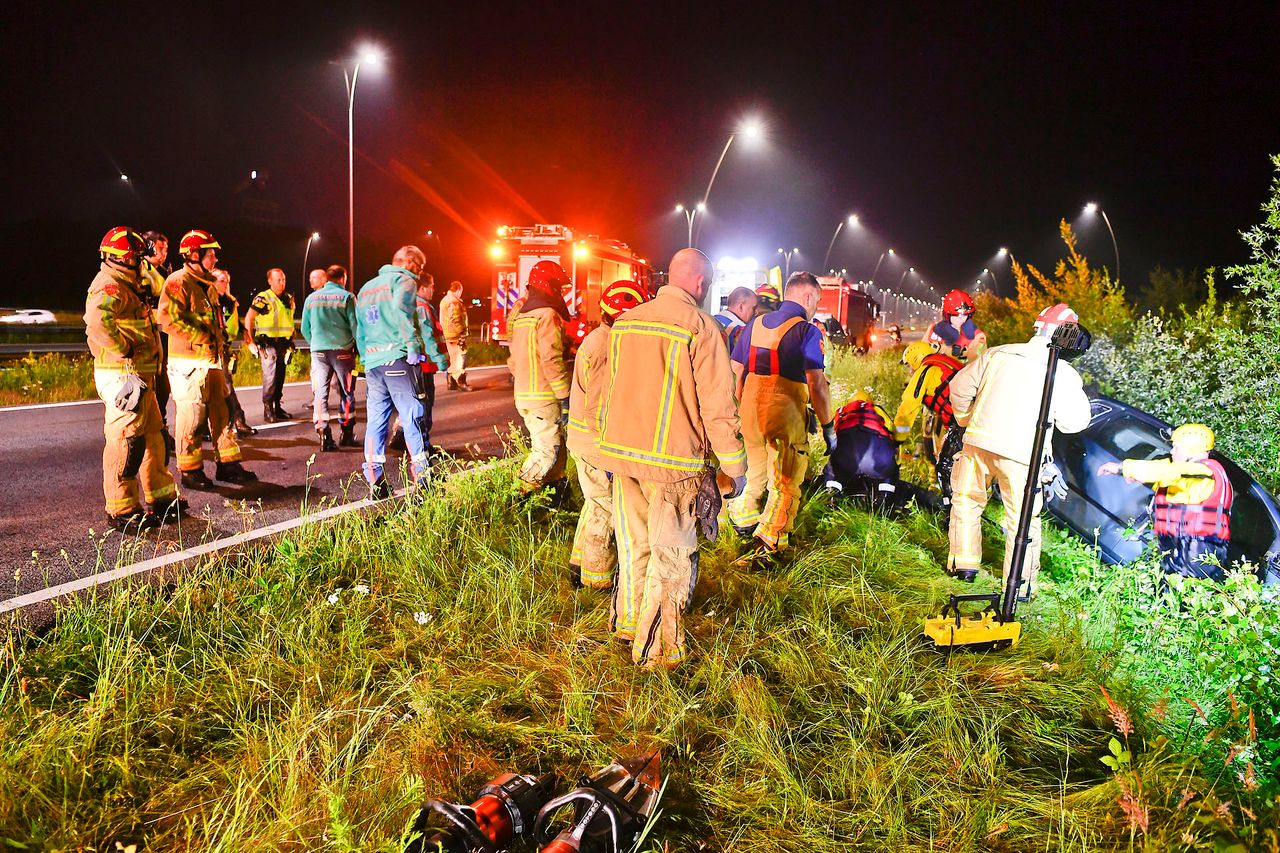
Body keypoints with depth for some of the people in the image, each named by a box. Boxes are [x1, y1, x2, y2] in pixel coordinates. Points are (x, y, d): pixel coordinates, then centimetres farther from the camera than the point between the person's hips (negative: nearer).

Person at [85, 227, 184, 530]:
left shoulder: (125, 285, 21)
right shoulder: (111, 285, -13)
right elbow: (97, 320, -33)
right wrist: (124, 349, -24)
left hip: (139, 376, 11)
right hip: (123, 376, -11)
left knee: (152, 435, 16)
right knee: (125, 441, -6)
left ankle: (162, 499, 26)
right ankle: (121, 511, 2)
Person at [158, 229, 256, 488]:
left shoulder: (208, 285, 19)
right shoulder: (179, 282, -11)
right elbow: (168, 318, -21)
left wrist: (220, 342, 16)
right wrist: (201, 337, -19)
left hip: (213, 361, 9)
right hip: (189, 363, -9)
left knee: (222, 413, 11)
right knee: (191, 416, -3)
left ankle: (227, 464, 19)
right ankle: (190, 471, 6)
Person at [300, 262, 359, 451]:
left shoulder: (312, 298, 9)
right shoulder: (346, 296, -2)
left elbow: (305, 329, 12)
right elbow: (354, 325, -6)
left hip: (318, 350, 2)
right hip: (342, 350, -2)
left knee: (320, 392, 4)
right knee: (346, 392, 9)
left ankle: (323, 435, -4)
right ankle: (347, 434, 13)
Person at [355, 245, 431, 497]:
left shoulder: (366, 287, 23)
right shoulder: (404, 280, -1)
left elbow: (359, 330, 23)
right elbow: (400, 309, -22)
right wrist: (414, 346, -20)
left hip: (372, 363, 7)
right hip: (398, 359, -7)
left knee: (376, 422, 9)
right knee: (413, 419, -3)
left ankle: (375, 484, 11)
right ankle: (422, 481, -4)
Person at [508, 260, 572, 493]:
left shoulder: (521, 316, 17)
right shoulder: (548, 315, -13)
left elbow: (513, 360, 20)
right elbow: (552, 360, -21)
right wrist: (565, 396, -17)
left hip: (523, 395, 9)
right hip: (544, 396, -9)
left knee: (557, 442, 19)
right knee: (547, 451, -4)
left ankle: (556, 486, 25)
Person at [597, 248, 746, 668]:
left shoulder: (625, 322, 8)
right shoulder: (701, 327, -12)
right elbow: (718, 405, -13)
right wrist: (733, 468, -4)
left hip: (621, 451, 6)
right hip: (673, 460, -6)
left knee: (634, 544, 21)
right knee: (671, 556, 6)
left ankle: (627, 622, 36)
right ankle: (656, 648, 16)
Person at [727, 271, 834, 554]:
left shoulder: (756, 324, 10)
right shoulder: (807, 331, -8)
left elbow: (736, 372, 13)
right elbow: (816, 384, -15)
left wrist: (741, 409, 23)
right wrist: (828, 425, -8)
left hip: (750, 413, 6)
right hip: (787, 414, -6)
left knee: (757, 472, 27)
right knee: (785, 483, 6)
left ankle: (742, 517, 33)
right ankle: (768, 547, 7)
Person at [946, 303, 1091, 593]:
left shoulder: (997, 354, 8)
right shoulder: (1064, 374, 0)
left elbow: (960, 387, 13)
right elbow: (1074, 422, 4)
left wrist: (966, 419, 28)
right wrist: (1077, 391, 21)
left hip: (979, 441, 3)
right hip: (1021, 454, -3)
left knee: (966, 501, 20)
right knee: (1023, 519, 8)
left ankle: (964, 565, 26)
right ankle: (1019, 585, 12)